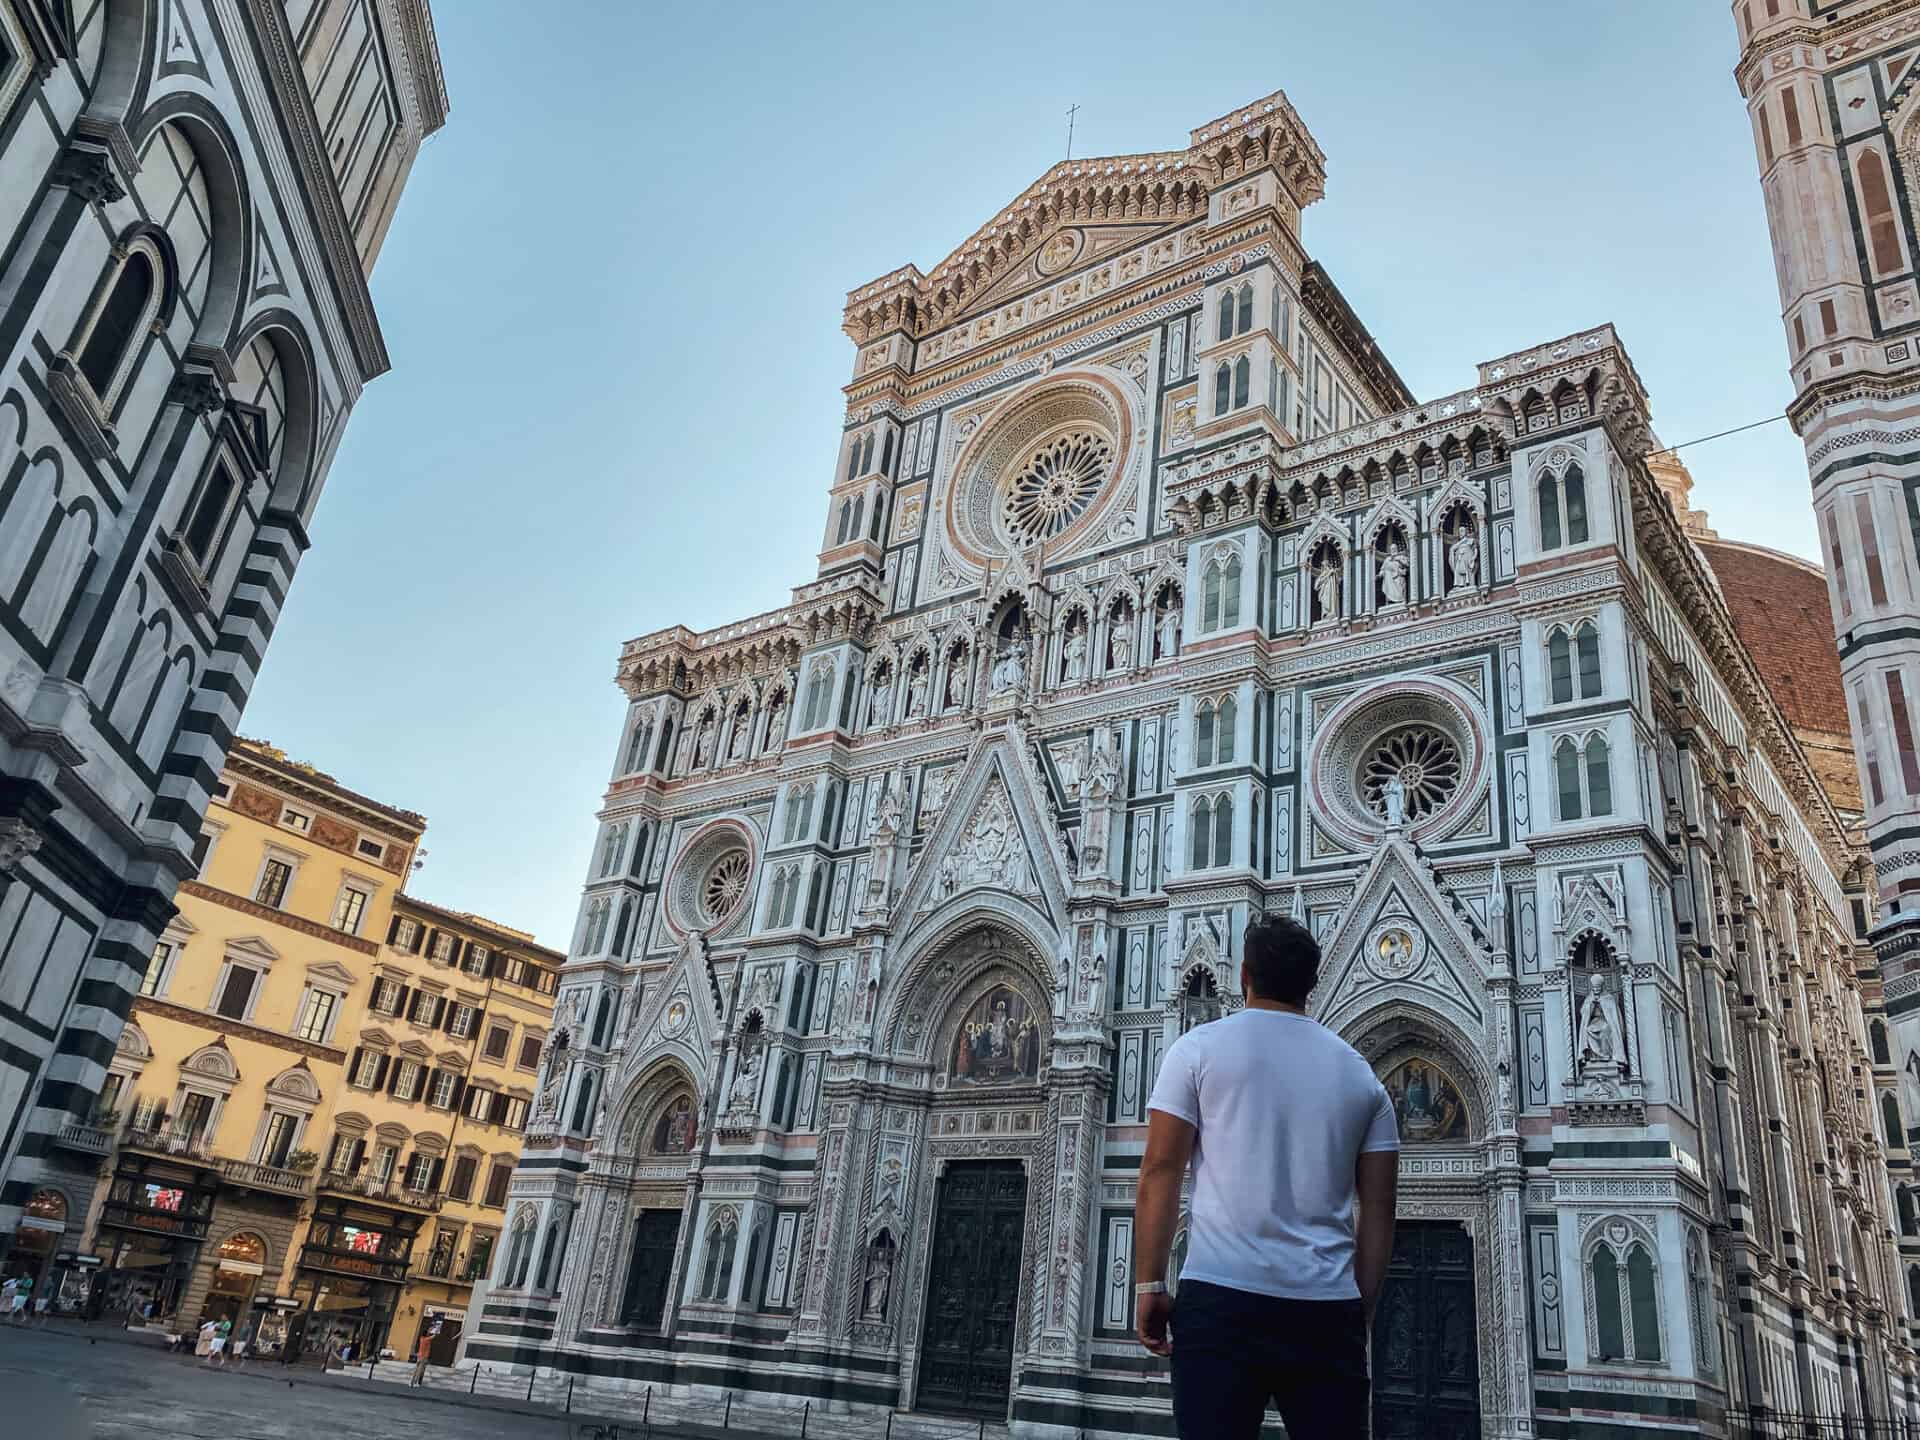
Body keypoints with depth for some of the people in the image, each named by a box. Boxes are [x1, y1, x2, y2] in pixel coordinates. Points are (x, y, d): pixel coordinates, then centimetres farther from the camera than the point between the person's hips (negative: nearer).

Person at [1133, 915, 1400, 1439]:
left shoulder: (1200, 1047, 4)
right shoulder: (1360, 1074, 14)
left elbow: (1160, 1170, -2)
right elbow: (1378, 1213, 13)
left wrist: (1149, 1285, 3)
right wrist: (1361, 1312, 18)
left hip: (1223, 1297, -3)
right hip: (1329, 1307, 3)